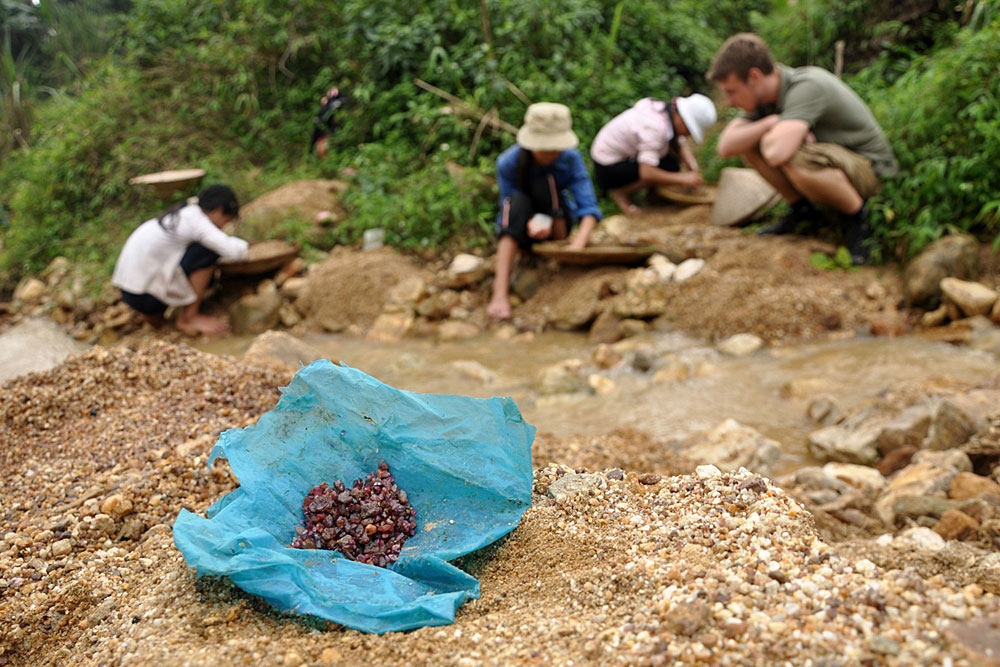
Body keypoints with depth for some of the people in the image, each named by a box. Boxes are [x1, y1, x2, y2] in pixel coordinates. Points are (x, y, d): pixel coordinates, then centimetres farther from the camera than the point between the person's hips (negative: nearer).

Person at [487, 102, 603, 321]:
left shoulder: (570, 158, -19)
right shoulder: (508, 162, -20)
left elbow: (589, 208, -25)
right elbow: (511, 208, -17)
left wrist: (578, 245, -44)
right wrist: (530, 224, -41)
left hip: (558, 222, 0)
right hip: (523, 229, 0)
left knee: (546, 182, -27)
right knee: (518, 201, -36)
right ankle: (500, 293, -47)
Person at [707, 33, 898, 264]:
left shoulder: (806, 87, -29)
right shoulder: (765, 95, -4)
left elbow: (777, 153, -44)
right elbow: (726, 146, -10)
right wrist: (771, 123, -23)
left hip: (870, 168, -8)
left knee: (795, 160, -38)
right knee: (749, 141, -5)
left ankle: (858, 217, -12)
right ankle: (801, 209, 8)